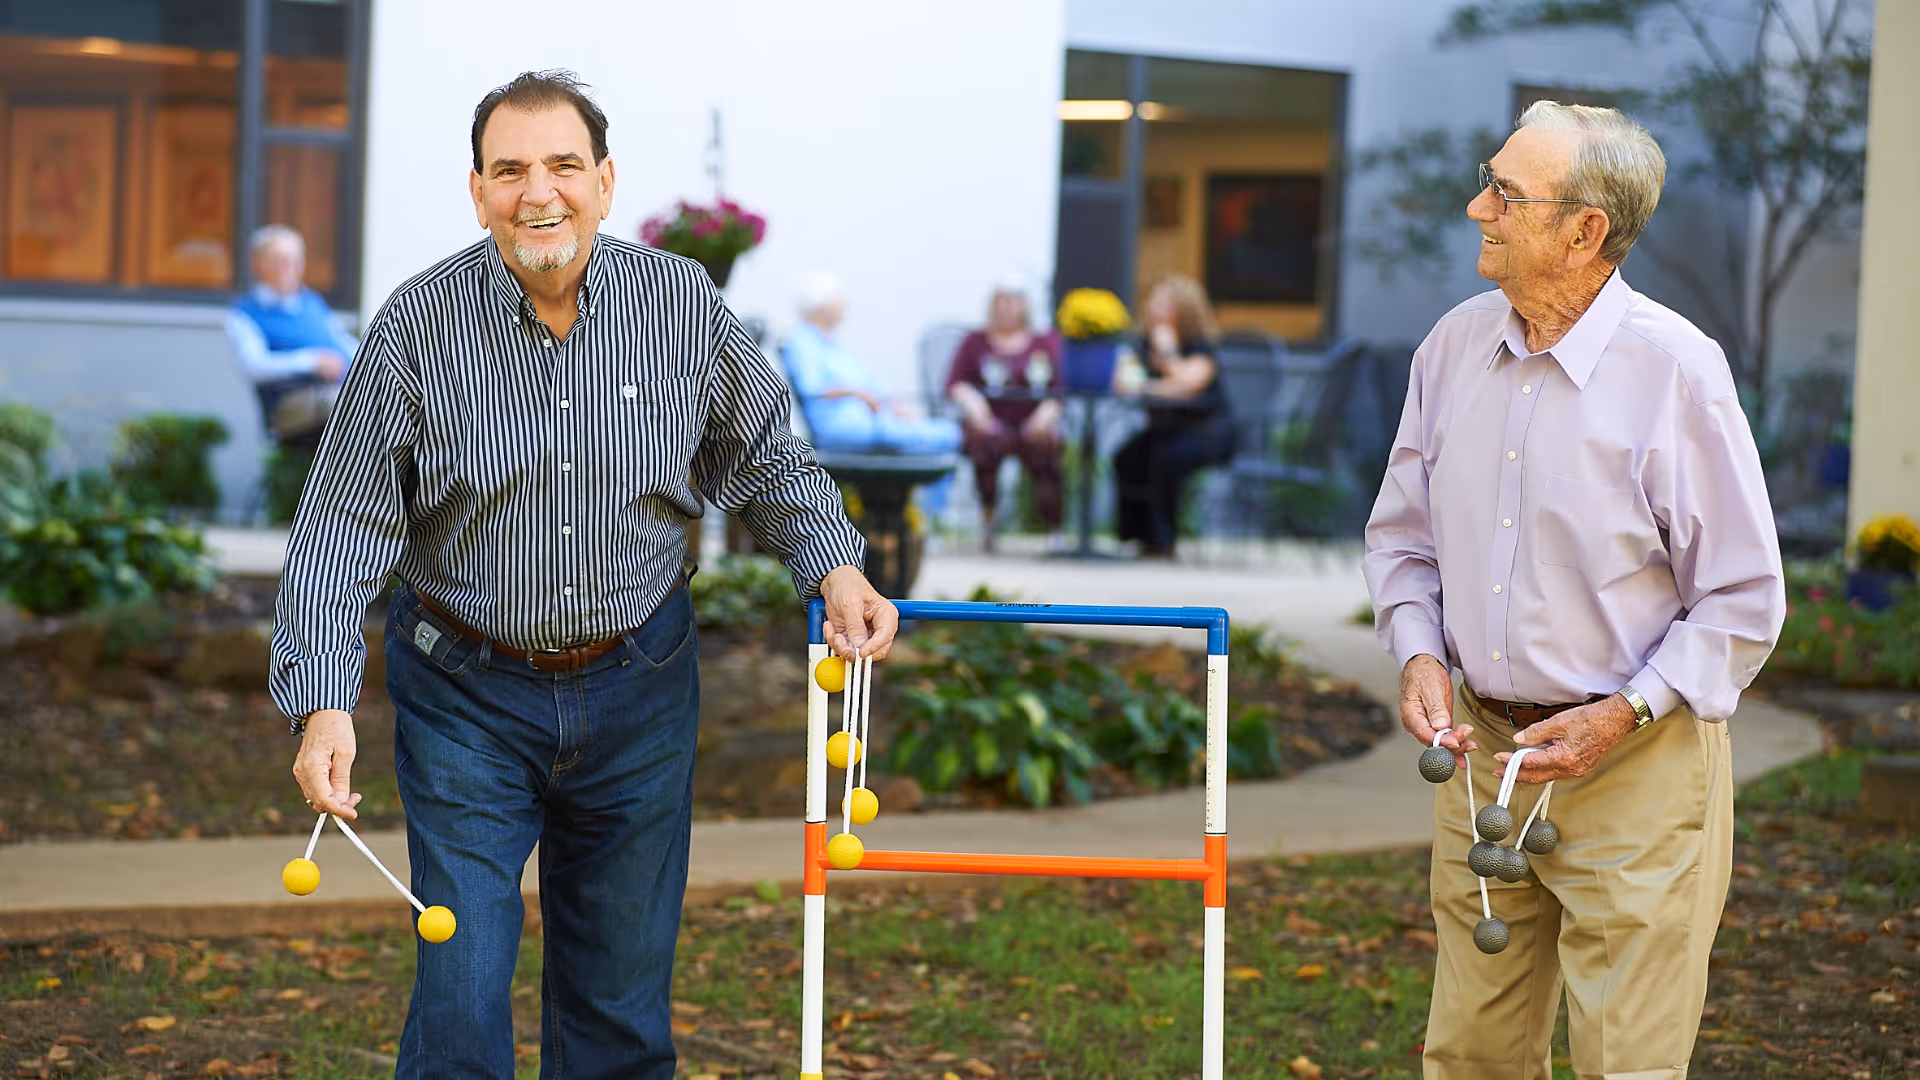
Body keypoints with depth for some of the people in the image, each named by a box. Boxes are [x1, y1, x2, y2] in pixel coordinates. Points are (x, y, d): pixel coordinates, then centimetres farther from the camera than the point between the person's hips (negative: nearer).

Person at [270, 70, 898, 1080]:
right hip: (467, 694, -2)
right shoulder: (417, 325, -13)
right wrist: (323, 704, -20)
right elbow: (343, 527, -11)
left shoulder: (683, 304, -6)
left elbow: (763, 454, 9)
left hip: (638, 690, 2)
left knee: (622, 996, 13)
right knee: (461, 989, -5)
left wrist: (833, 569, -6)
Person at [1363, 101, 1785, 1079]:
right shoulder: (1456, 346, 4)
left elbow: (1744, 598, -8)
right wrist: (1420, 657, -1)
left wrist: (1624, 716, -15)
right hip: (1481, 751, 5)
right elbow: (1401, 533, 17)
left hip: (1634, 770, -5)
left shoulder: (1677, 369, -13)